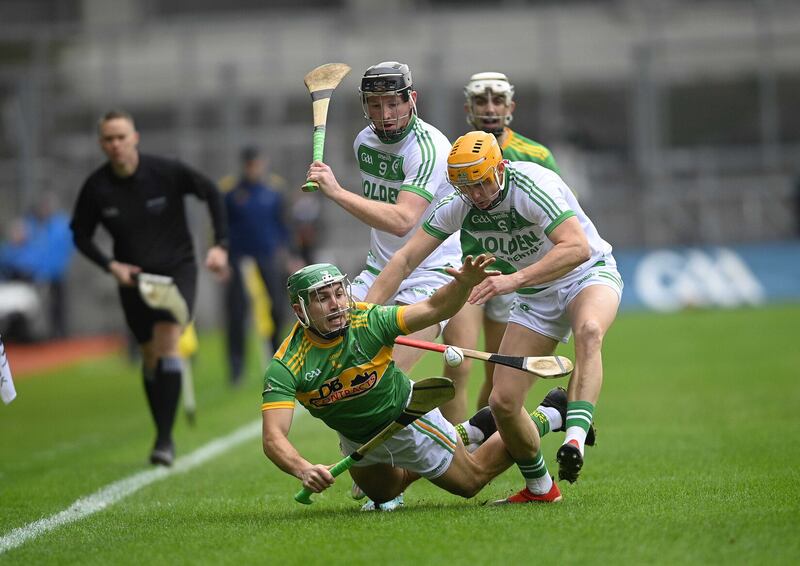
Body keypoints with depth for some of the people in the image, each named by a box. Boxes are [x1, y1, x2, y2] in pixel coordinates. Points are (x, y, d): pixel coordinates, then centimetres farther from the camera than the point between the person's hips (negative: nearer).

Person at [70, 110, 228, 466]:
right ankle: (164, 436, 21)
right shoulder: (96, 187, -10)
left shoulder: (167, 172, -16)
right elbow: (80, 235, 3)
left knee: (167, 344, -20)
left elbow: (211, 193, -3)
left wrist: (220, 245, -12)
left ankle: (164, 439, -23)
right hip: (132, 277, 3)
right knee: (150, 357, 7)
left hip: (176, 268, -3)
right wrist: (110, 266, -13)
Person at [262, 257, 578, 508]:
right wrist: (303, 470, -59)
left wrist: (464, 284, -46)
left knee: (471, 480, 13)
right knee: (385, 495, 33)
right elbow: (273, 438, -39)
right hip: (356, 439, 3)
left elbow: (434, 310, -25)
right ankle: (469, 432, 50)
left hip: (407, 418, -3)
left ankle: (547, 417, 32)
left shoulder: (368, 322, -30)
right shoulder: (285, 368, -31)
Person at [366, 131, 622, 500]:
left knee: (589, 331, -41)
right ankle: (538, 488, 14)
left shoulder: (532, 187, -28)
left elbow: (578, 248, -40)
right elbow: (405, 259, -6)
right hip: (535, 299, 6)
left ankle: (575, 438, -53)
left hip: (589, 274, -5)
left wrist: (515, 279, -49)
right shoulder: (458, 206, -10)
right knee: (502, 402, -7)